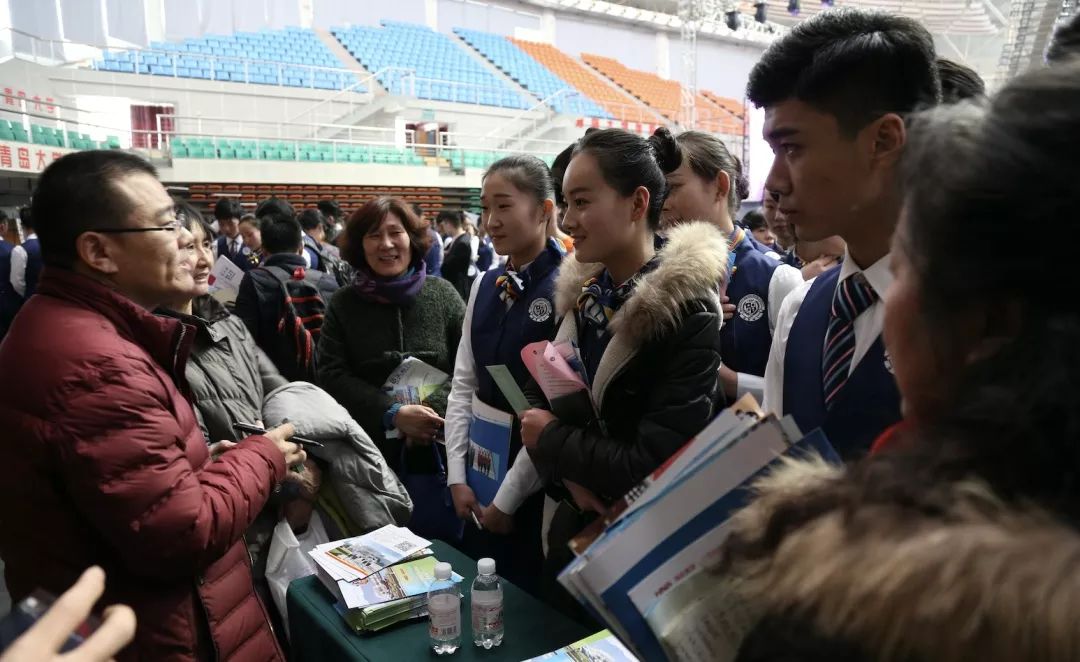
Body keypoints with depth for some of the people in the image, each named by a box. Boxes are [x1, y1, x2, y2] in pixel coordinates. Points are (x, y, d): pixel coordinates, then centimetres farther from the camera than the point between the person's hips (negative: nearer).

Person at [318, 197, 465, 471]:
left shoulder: (442, 293, 1)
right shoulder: (343, 304, 3)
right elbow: (332, 375, -5)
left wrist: (434, 409, -18)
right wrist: (394, 414, -17)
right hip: (369, 446, 0)